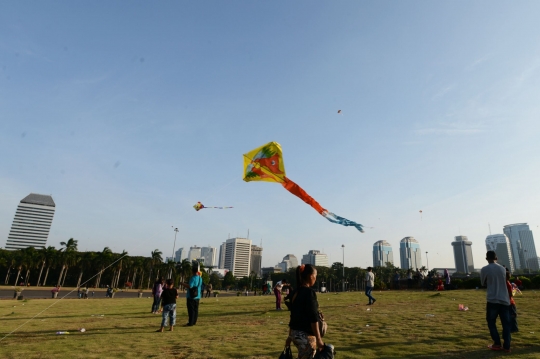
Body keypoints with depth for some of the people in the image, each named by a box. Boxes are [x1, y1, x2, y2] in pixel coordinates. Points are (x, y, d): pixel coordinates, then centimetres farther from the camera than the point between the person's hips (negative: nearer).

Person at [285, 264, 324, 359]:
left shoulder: (296, 292, 8)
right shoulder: (309, 292, -16)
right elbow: (313, 318, -19)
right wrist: (318, 339, -15)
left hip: (295, 333, 8)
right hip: (305, 335, -8)